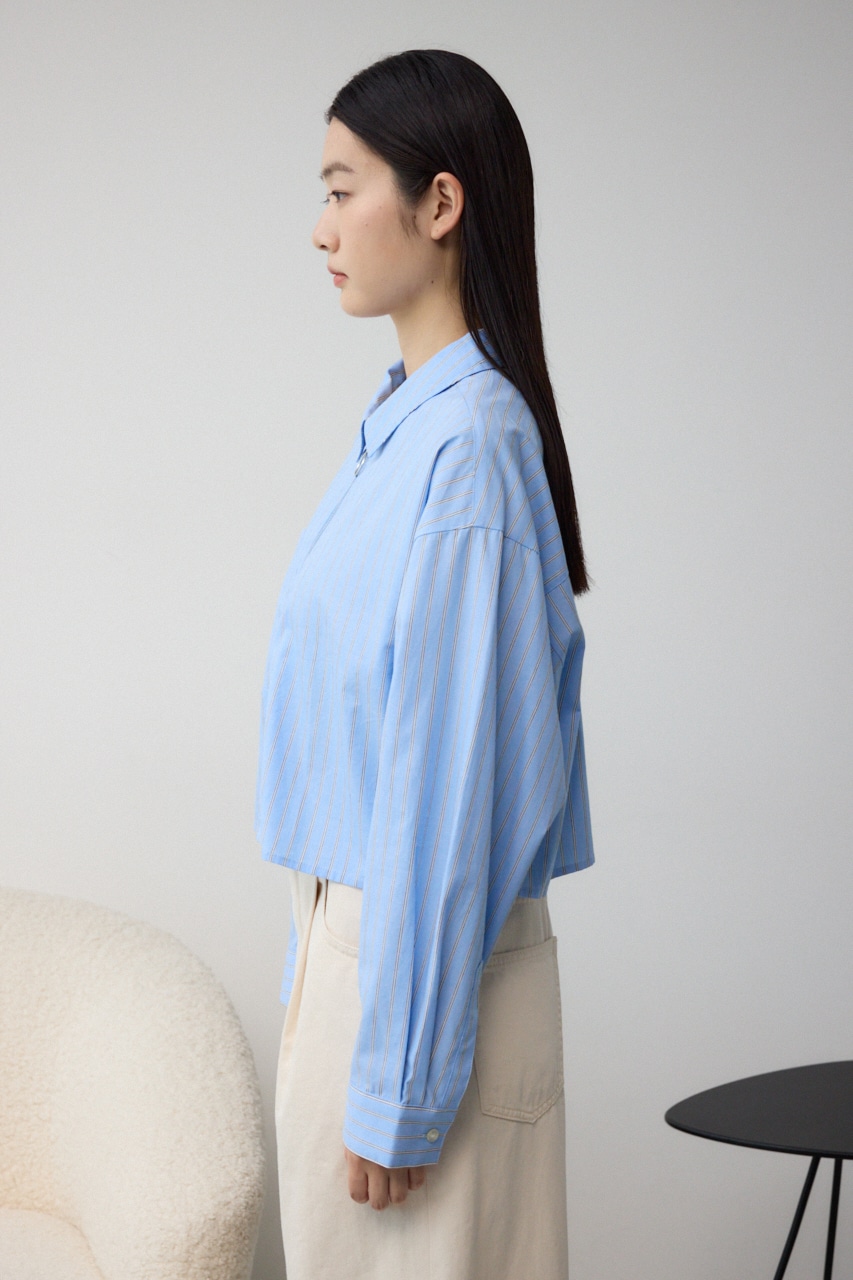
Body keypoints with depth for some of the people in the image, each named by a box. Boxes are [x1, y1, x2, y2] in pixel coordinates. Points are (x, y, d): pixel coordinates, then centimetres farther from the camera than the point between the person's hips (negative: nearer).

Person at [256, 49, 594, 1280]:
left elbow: (450, 776, -22)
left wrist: (396, 1088, -19)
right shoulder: (405, 419, 9)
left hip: (429, 958, -9)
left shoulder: (466, 447, -20)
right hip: (360, 926, 9)